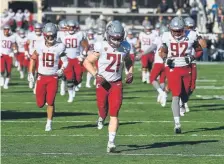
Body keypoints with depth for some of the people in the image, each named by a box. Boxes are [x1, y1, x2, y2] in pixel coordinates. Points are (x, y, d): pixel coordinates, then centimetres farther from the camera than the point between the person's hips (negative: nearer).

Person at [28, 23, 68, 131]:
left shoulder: (59, 47, -7)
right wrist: (30, 73, 10)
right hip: (41, 77, 2)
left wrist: (62, 69, -19)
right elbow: (33, 58, 12)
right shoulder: (40, 46, -3)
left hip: (53, 78, -2)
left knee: (50, 102, -9)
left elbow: (65, 61, 0)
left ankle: (49, 123, 5)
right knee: (40, 104, 2)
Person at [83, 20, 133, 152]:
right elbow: (87, 62, -5)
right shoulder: (101, 47, -12)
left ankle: (111, 142, -5)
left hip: (117, 83, 1)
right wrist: (96, 75, -17)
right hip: (103, 83, -1)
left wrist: (130, 73, 1)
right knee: (103, 110, 6)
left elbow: (128, 62, 19)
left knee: (114, 114, -7)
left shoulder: (125, 47, -1)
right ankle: (101, 118, 45)